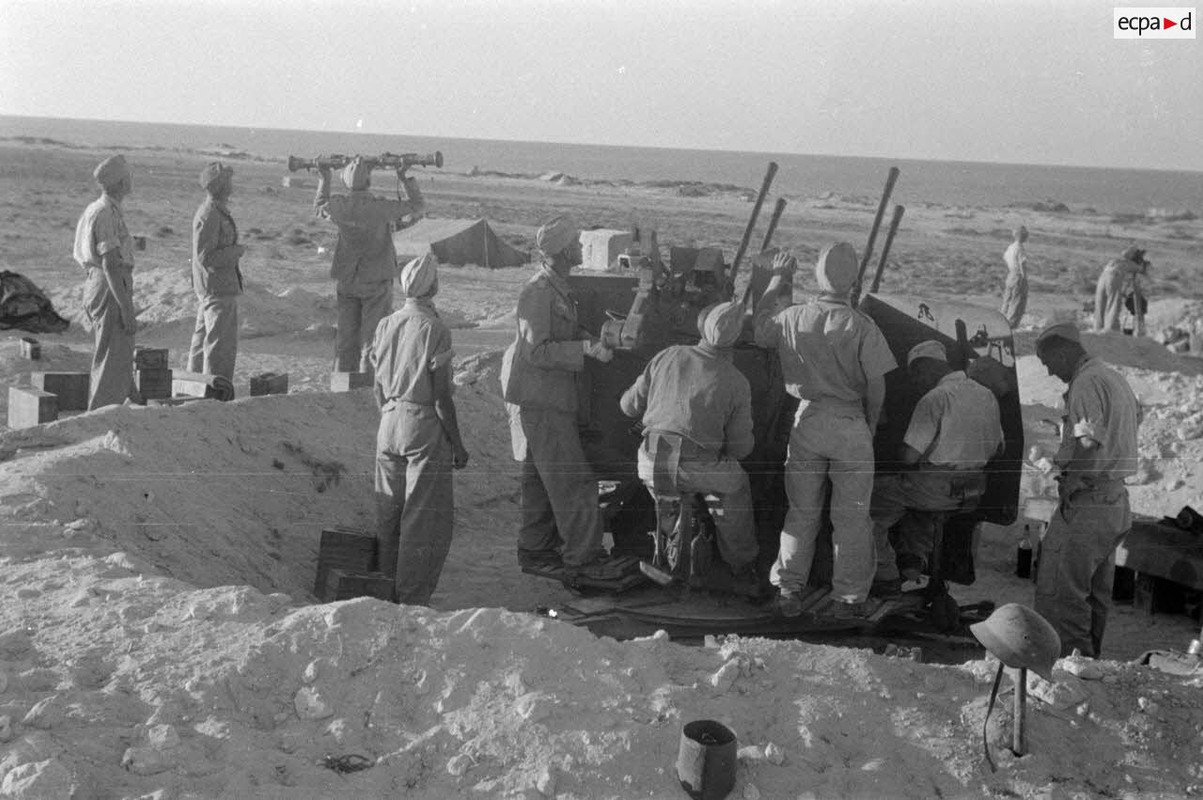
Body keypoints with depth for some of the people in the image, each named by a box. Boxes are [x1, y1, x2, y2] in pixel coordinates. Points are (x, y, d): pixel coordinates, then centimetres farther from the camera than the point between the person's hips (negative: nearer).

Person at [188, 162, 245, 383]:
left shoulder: (217, 211, 12)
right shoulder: (208, 216, -19)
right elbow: (206, 258, -23)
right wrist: (237, 251, -14)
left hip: (208, 290, 11)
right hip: (218, 289, -11)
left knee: (202, 340, 16)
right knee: (221, 343, -7)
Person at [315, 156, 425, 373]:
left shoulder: (338, 206, -9)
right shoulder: (381, 208, -20)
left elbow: (319, 208, 16)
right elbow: (418, 206, -5)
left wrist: (324, 179, 23)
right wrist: (405, 178, 1)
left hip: (345, 281, 4)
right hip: (376, 281, -4)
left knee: (346, 339, 11)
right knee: (372, 339, 2)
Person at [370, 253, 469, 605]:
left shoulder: (385, 325, 5)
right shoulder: (435, 330, -14)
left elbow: (377, 387, 10)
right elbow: (441, 397, -14)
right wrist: (457, 444, -6)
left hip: (389, 425, 6)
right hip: (425, 428, -6)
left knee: (388, 515, 15)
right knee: (427, 520, 2)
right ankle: (411, 599, 3)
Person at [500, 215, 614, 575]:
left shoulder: (558, 288, 13)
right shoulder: (536, 293, -19)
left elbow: (569, 333, 22)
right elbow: (536, 352, -23)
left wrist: (597, 339, 6)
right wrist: (585, 348, -24)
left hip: (550, 397, 10)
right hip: (538, 399, -10)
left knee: (541, 478, 16)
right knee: (571, 478, -5)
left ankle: (535, 548, 24)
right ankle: (581, 552, 3)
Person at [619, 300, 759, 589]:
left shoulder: (668, 356, 2)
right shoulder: (737, 383, -4)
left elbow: (630, 404, 10)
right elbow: (740, 447, 1)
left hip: (651, 466, 3)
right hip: (697, 471, -3)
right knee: (737, 485, 27)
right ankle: (741, 563, 33)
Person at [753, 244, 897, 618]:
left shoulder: (792, 318, -5)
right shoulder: (862, 327, -14)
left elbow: (757, 326, 16)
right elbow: (876, 384, -10)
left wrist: (777, 281, 25)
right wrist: (870, 424, 8)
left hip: (807, 420, 3)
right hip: (850, 424, -3)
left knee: (801, 513, 14)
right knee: (851, 516, 8)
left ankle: (788, 590, 16)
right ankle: (849, 597, 14)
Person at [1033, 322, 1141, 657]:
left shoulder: (1086, 384, -15)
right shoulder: (1116, 379, 16)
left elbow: (1090, 445, -26)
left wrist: (1071, 483, -14)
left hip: (1086, 504, -10)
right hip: (1117, 502, 10)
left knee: (1058, 592, -8)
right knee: (1096, 594, 17)